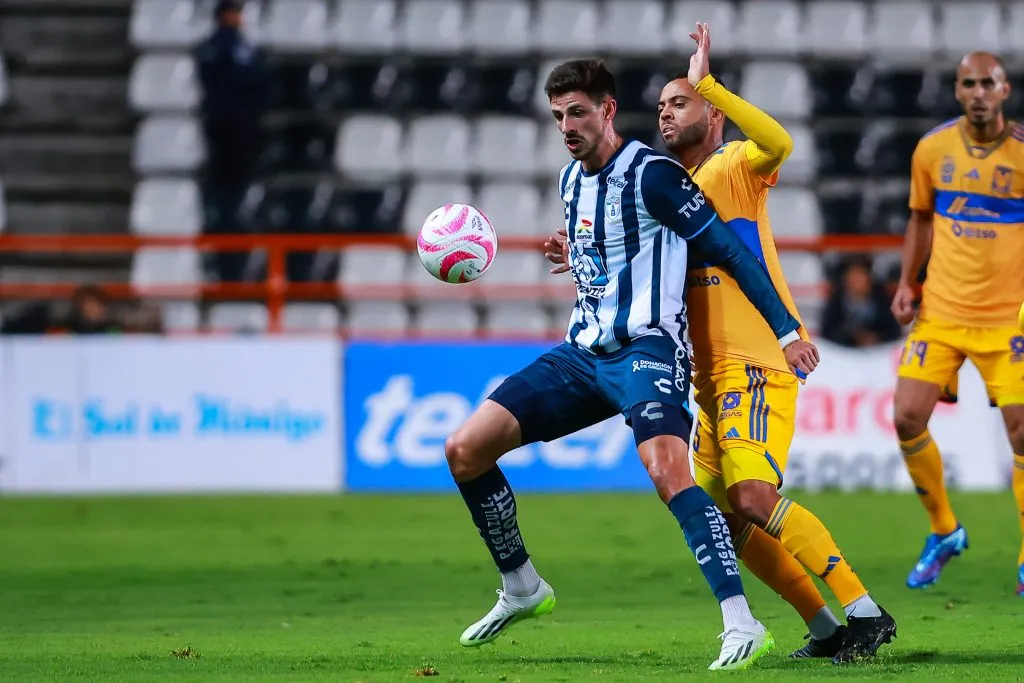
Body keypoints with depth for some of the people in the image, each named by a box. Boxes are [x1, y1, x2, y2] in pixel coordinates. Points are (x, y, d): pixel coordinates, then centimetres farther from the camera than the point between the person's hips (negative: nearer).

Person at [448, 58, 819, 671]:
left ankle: (742, 624, -34)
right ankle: (522, 590, 19)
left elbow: (729, 249, -12)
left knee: (667, 469, -33)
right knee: (464, 452, 1)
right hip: (583, 352, 8)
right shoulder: (571, 179, 13)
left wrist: (787, 330, -14)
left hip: (646, 349, -8)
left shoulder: (651, 173, -11)